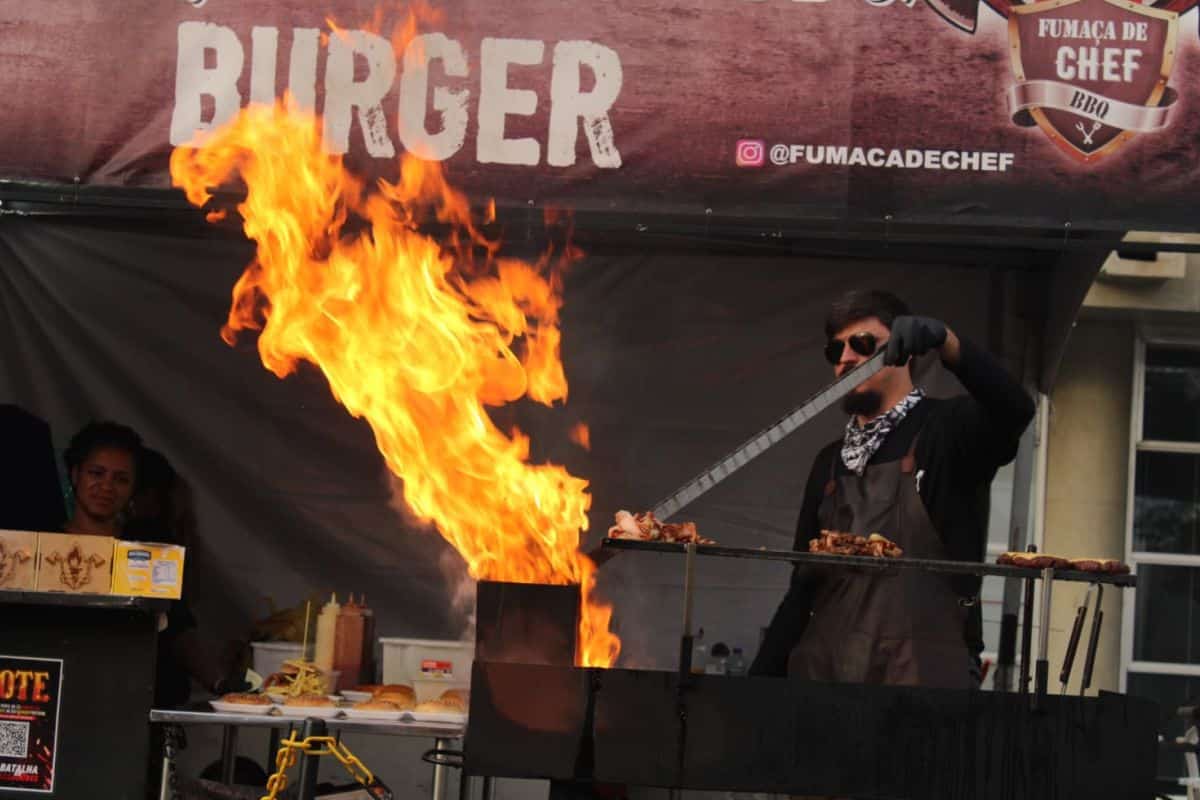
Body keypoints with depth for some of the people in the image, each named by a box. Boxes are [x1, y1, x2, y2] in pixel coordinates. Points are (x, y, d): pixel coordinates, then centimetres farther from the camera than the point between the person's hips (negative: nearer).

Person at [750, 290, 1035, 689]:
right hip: (823, 674, 5)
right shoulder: (830, 462, 20)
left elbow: (1014, 409, -20)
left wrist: (944, 339, -34)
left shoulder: (946, 430, 3)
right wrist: (760, 676, 13)